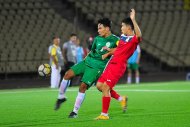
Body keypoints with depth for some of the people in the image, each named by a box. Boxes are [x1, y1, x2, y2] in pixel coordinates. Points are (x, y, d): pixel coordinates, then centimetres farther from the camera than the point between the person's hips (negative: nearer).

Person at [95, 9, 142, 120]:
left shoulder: (134, 39, -12)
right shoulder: (123, 36, 13)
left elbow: (139, 35, -37)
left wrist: (133, 19, -39)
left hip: (119, 66, -9)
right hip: (111, 63, 9)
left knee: (105, 87, -13)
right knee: (99, 85, 10)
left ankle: (104, 114, -3)